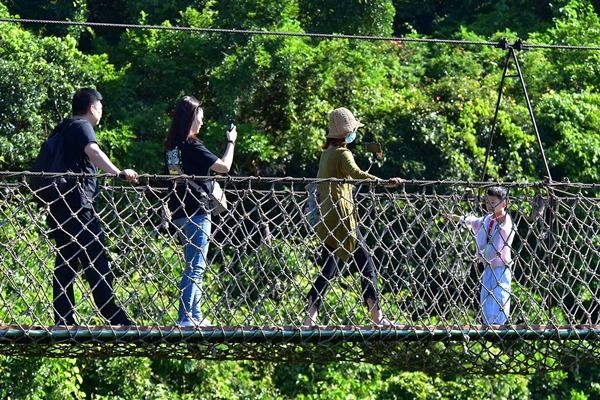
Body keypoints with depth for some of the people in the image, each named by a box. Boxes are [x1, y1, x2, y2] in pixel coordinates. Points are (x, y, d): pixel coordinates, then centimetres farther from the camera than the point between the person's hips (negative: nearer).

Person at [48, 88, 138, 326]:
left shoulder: (63, 129, 22)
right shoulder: (82, 126, -4)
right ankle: (114, 317, -8)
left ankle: (63, 319, 4)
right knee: (95, 260, -8)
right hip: (78, 202, -9)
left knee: (65, 261, 8)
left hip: (59, 205, 9)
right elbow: (93, 152, -24)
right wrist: (119, 173, -32)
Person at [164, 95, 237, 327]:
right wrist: (231, 142, 2)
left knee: (193, 266, 17)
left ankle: (195, 317, 21)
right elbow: (224, 166, -12)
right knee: (196, 267, -8)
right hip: (196, 211, -8)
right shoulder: (192, 146, -14)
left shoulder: (171, 146, 9)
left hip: (180, 212, 8)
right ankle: (185, 318, -14)